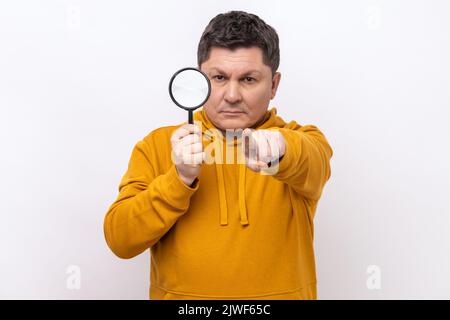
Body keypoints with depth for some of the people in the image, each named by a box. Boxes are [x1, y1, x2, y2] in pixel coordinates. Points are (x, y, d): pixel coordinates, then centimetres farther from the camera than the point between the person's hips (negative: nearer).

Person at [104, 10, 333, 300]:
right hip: (180, 291, 0)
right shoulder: (157, 145, 2)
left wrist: (279, 147, -39)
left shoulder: (303, 140, 2)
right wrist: (180, 178, -18)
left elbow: (312, 166, -20)